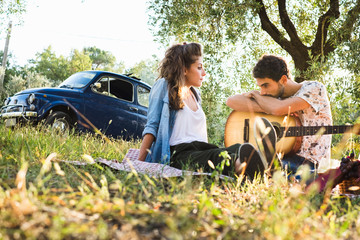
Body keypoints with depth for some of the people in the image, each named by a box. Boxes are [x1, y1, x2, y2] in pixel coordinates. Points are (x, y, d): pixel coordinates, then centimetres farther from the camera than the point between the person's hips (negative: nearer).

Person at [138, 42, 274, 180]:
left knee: (240, 150, -30)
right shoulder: (164, 86, 8)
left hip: (202, 152, 5)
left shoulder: (195, 94, 29)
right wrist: (139, 163, -6)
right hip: (179, 154, -5)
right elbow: (152, 127, 1)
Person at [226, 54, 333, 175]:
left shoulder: (315, 88, -5)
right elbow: (231, 101, -4)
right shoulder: (273, 97, 9)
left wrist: (255, 94, -4)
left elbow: (278, 109, -22)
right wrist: (266, 108, -15)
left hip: (310, 162, -5)